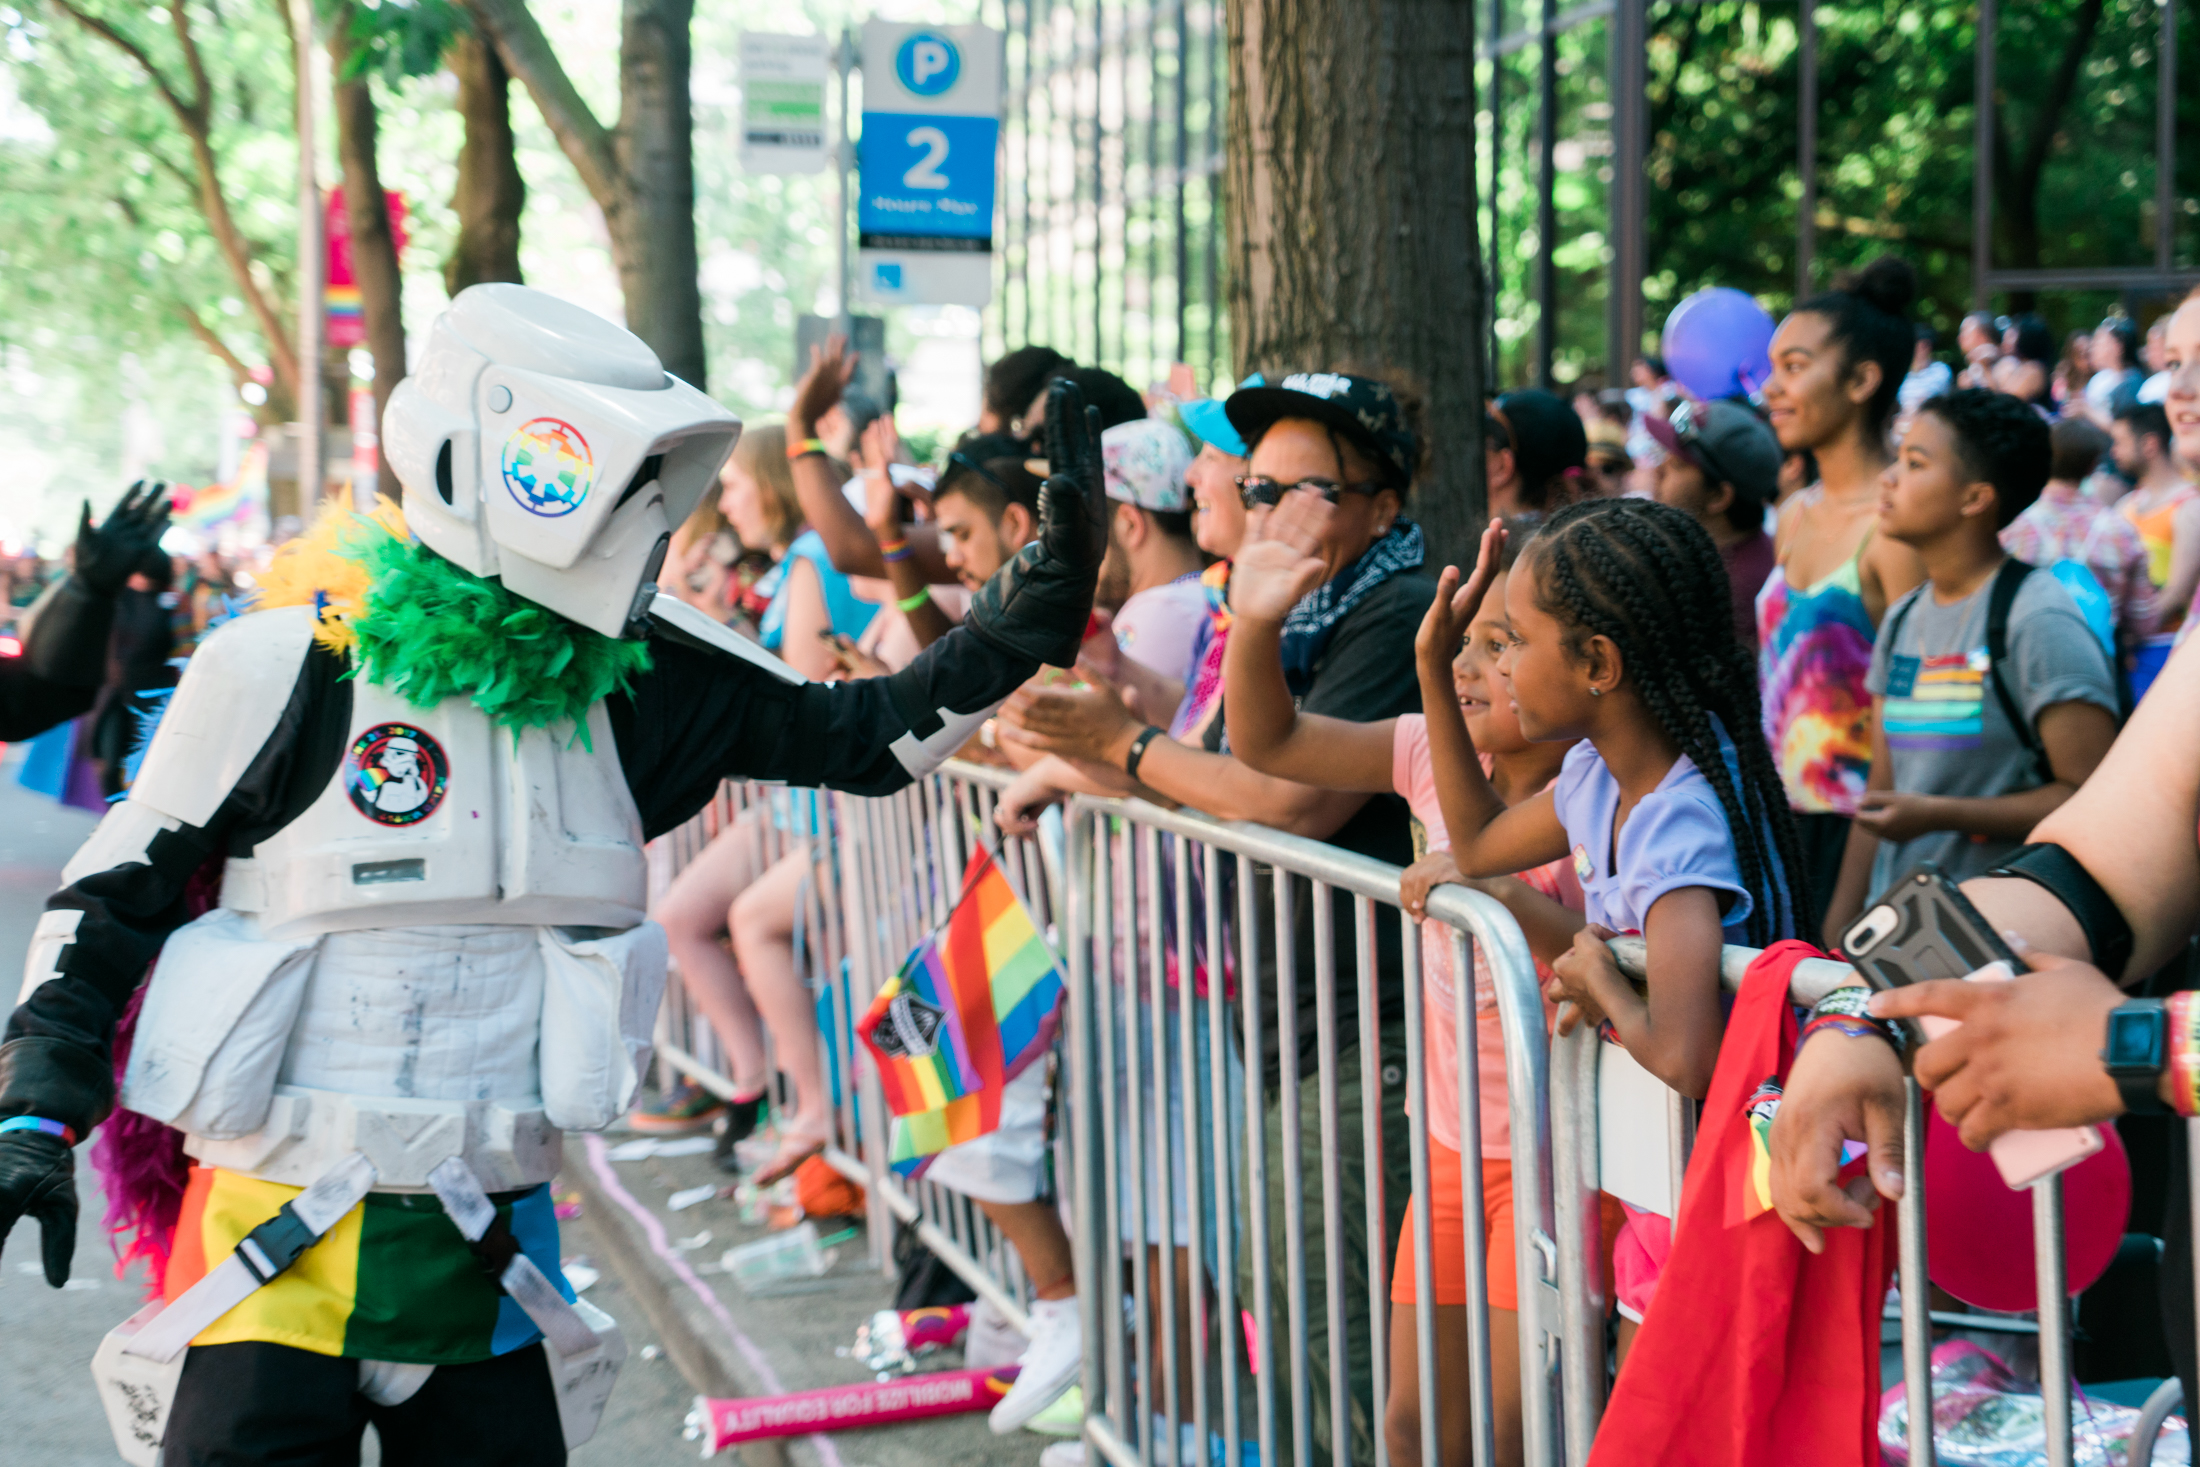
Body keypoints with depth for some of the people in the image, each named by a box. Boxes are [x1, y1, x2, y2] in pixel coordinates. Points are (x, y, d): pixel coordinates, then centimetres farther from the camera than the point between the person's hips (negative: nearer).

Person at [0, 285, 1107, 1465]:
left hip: (490, 1238, 4)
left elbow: (867, 737, 4)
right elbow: (110, 898, -3)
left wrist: (1045, 598, -4)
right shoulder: (288, 666, -10)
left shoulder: (631, 674, 1)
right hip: (280, 1236, -4)